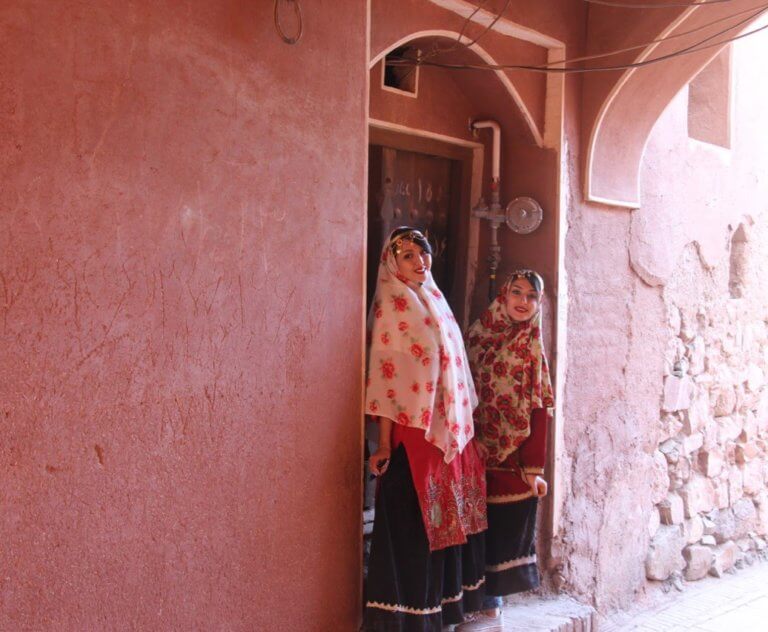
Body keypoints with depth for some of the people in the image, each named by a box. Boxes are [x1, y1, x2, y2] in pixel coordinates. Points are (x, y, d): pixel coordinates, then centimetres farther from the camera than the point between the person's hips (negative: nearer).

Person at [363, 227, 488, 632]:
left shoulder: (436, 302, 14)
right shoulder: (390, 306, -7)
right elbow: (384, 376, -13)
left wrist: (465, 426, 14)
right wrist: (384, 444, -17)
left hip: (451, 430, 7)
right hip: (413, 431, -7)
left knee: (448, 518, 12)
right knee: (413, 523, -2)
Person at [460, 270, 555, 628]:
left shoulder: (533, 349, 2)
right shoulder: (478, 334, 3)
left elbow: (539, 410, -2)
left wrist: (534, 468, -8)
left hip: (515, 456, 0)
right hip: (479, 451, 0)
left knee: (507, 526, 4)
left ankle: (492, 596, 17)